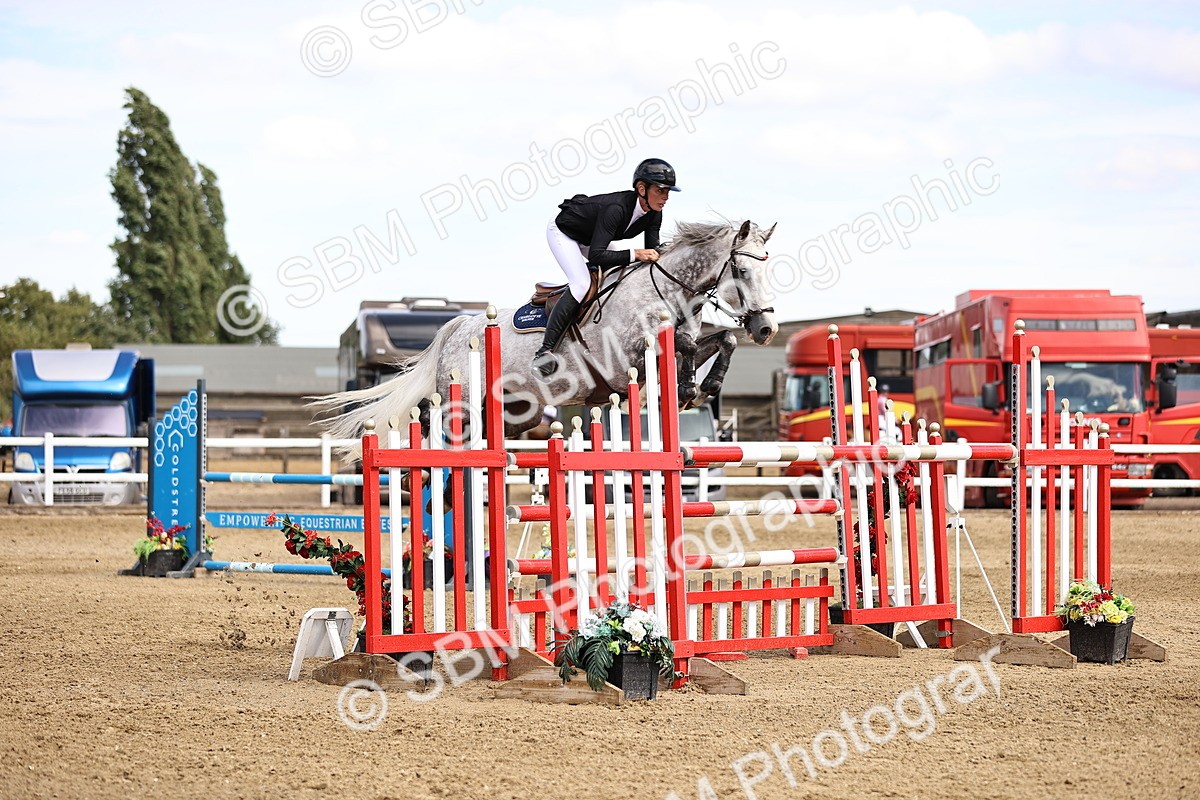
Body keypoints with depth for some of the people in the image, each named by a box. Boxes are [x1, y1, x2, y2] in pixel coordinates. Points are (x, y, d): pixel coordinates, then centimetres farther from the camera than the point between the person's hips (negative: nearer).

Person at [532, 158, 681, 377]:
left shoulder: (653, 214, -16)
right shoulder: (616, 208, -39)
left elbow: (652, 251, -8)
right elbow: (596, 256, -43)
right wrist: (635, 254, -47)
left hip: (590, 239, 9)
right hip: (563, 233, -9)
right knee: (582, 284, -26)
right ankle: (544, 350, -31)